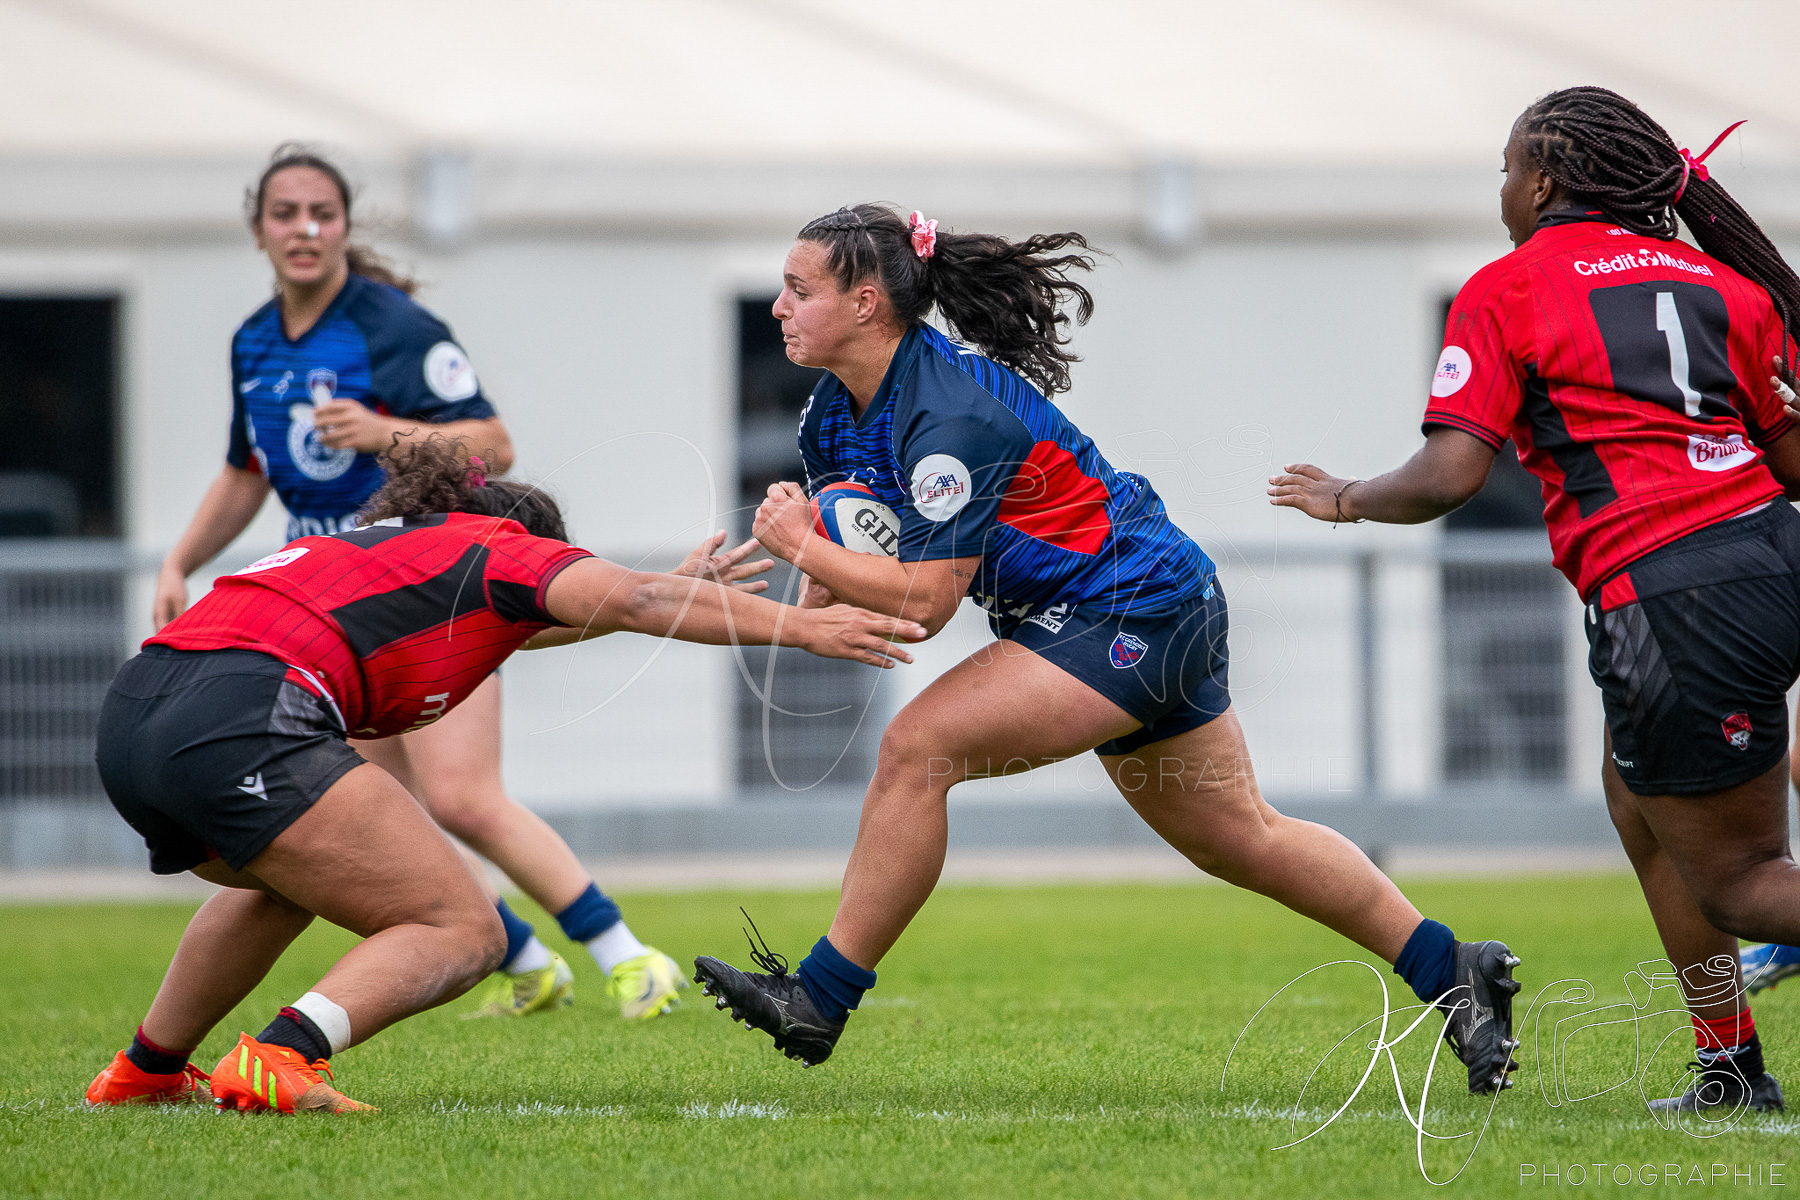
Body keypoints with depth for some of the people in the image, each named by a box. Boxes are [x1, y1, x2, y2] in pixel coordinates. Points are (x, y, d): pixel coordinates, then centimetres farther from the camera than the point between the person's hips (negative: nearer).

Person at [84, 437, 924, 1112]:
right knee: (463, 933, -4)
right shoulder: (499, 549, 11)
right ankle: (275, 1062, -24)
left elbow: (508, 619, 50)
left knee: (285, 884, 38)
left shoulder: (392, 548, 34)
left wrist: (683, 586, 53)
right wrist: (804, 626, -6)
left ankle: (146, 1070, 39)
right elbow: (634, 600, -6)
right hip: (244, 720, -9)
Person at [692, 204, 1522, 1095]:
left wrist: (801, 547, -19)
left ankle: (819, 1001, -12)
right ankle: (1452, 973, 27)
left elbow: (925, 601, -27)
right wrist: (825, 581, -9)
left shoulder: (951, 413, -26)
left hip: (1135, 612, -10)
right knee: (1240, 837, 17)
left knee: (916, 750, -19)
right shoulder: (836, 412, 2)